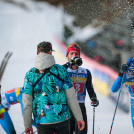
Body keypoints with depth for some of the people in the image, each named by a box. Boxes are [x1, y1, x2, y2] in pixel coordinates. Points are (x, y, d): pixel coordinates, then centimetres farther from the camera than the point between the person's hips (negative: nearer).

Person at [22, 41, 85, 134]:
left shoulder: (30, 75, -1)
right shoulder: (61, 70, -2)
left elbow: (27, 103, 0)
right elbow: (71, 97, -1)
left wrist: (27, 125, 9)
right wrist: (79, 118, 7)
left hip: (43, 121, 0)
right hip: (62, 118, 0)